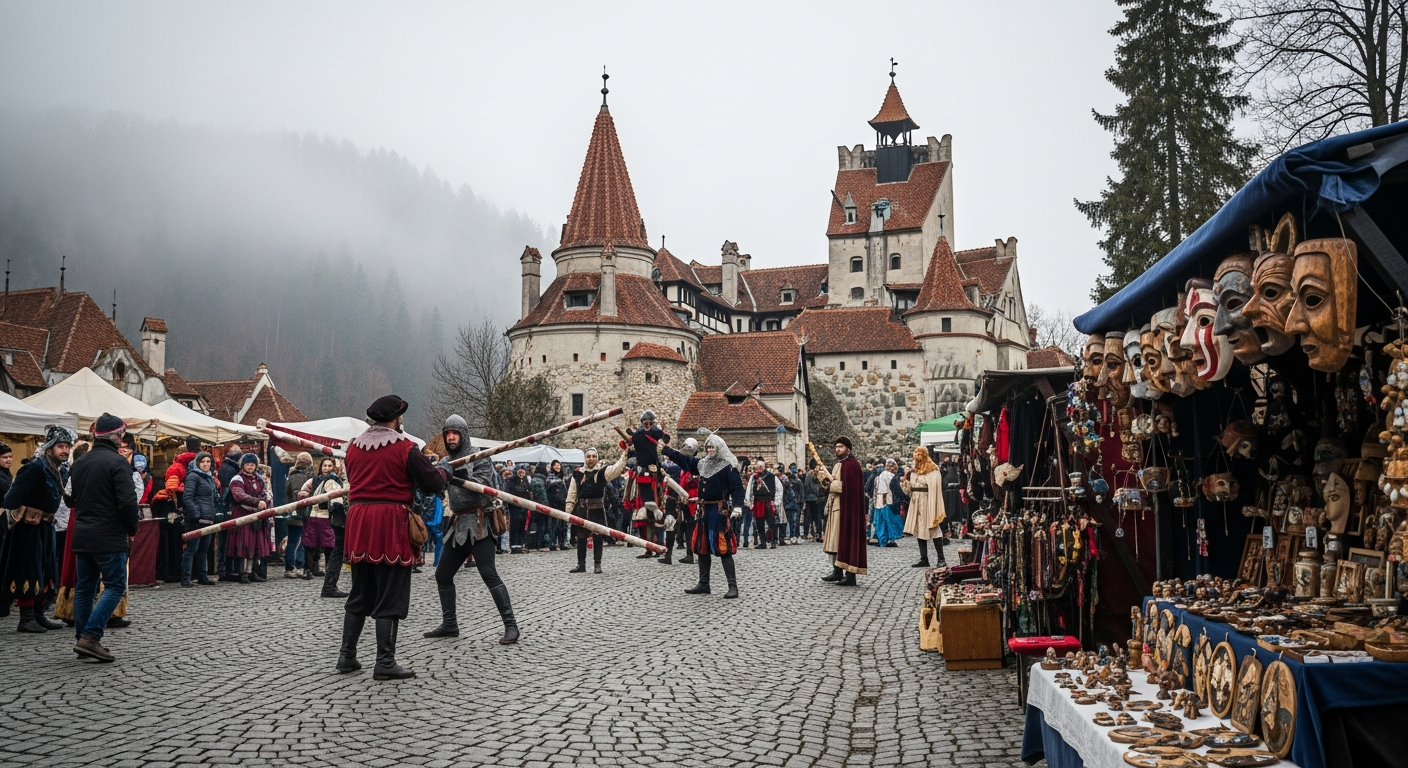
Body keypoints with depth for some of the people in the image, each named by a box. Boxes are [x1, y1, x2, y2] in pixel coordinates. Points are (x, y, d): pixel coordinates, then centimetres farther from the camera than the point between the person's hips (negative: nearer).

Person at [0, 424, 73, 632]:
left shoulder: (57, 471, 10)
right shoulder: (36, 468, -18)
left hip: (45, 527, 9)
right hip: (28, 527, -9)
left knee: (44, 571, 12)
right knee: (28, 571, -4)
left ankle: (38, 616, 19)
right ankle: (26, 619, 2)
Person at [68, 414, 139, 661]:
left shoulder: (80, 463, 12)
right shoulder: (117, 462, -14)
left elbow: (75, 498, 20)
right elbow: (128, 501, -18)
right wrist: (132, 530, -5)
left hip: (82, 535, 8)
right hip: (110, 537, -8)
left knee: (84, 587, 14)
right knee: (115, 586, -3)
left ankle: (82, 637, 16)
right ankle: (91, 636, -12)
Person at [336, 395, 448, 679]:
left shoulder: (354, 446, 9)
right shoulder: (404, 447, -9)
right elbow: (432, 483, -7)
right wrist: (444, 471, 14)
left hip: (359, 521, 6)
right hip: (391, 522, -6)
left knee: (359, 594, 17)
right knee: (390, 596, 0)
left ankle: (347, 656, 20)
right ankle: (385, 663, 2)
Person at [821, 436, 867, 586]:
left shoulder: (851, 464, -12)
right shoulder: (838, 464, 17)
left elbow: (847, 486, -22)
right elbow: (831, 484, 16)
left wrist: (830, 481, -14)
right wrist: (824, 475, 1)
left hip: (846, 508, -10)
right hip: (835, 506, 10)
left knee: (847, 540, -8)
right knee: (836, 540, 12)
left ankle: (850, 577, -6)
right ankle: (837, 573, 19)